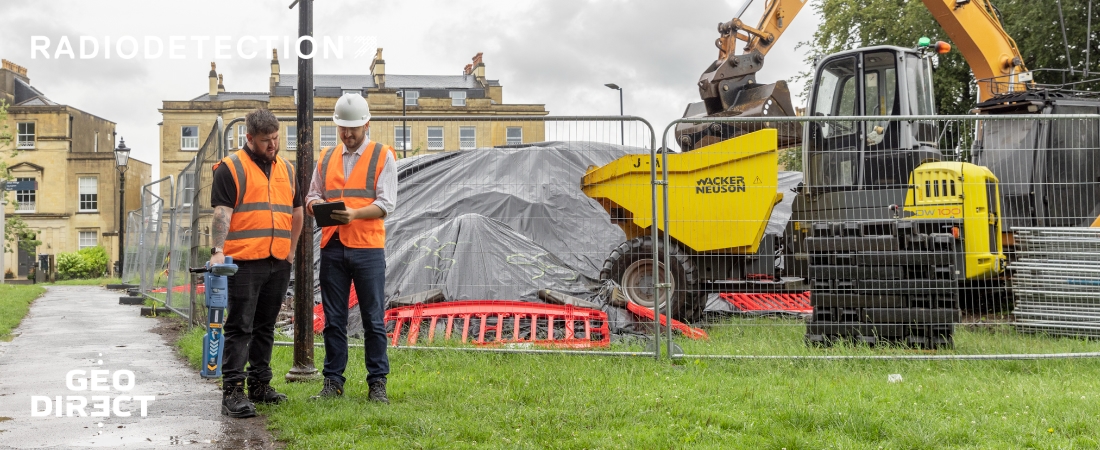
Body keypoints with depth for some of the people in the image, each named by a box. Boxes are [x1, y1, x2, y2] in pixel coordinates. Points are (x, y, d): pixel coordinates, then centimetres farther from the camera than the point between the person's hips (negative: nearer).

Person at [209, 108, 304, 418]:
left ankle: (260, 385, 22)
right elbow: (222, 213, -11)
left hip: (279, 263, 6)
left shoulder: (286, 169, 16)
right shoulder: (231, 168, -3)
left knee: (266, 327, 13)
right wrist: (218, 250, -22)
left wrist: (290, 251, 16)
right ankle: (232, 392, -8)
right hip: (244, 262, -6)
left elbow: (296, 212, 23)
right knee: (240, 327, -7)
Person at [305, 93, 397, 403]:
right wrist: (315, 204, -8)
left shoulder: (383, 156, 2)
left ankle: (377, 383, 6)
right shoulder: (326, 157, 16)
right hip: (332, 247, 4)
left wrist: (354, 214, -21)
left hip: (368, 247, -4)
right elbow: (312, 195, 17)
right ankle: (333, 382, 14)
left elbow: (386, 204, -5)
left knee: (373, 319, 0)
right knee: (333, 319, 7)